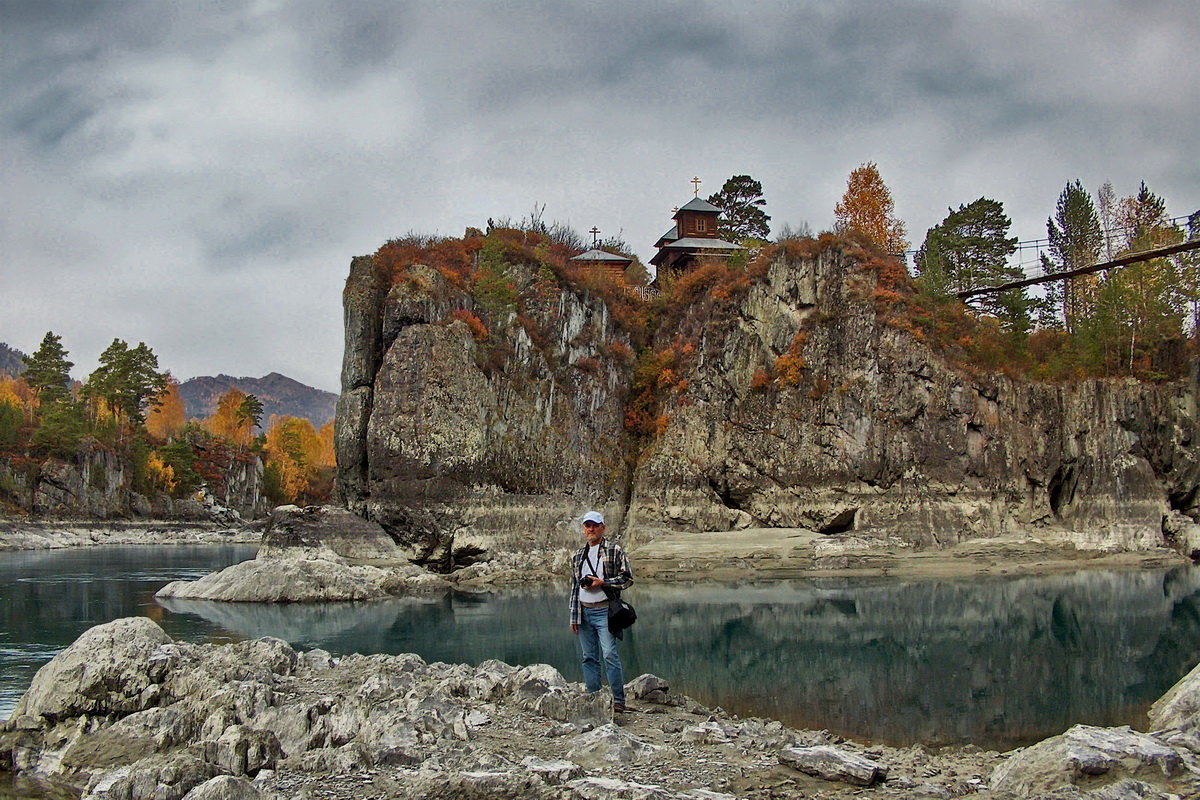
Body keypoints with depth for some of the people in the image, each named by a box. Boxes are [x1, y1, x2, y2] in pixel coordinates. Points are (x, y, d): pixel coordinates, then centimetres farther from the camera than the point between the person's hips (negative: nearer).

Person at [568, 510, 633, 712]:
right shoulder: (578, 556, 17)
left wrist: (602, 583, -13)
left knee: (610, 655, -12)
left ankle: (618, 700, -8)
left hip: (604, 611, -5)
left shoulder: (615, 551, 1)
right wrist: (574, 617, 14)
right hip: (583, 612, 5)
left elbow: (627, 578, -3)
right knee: (589, 657, 7)